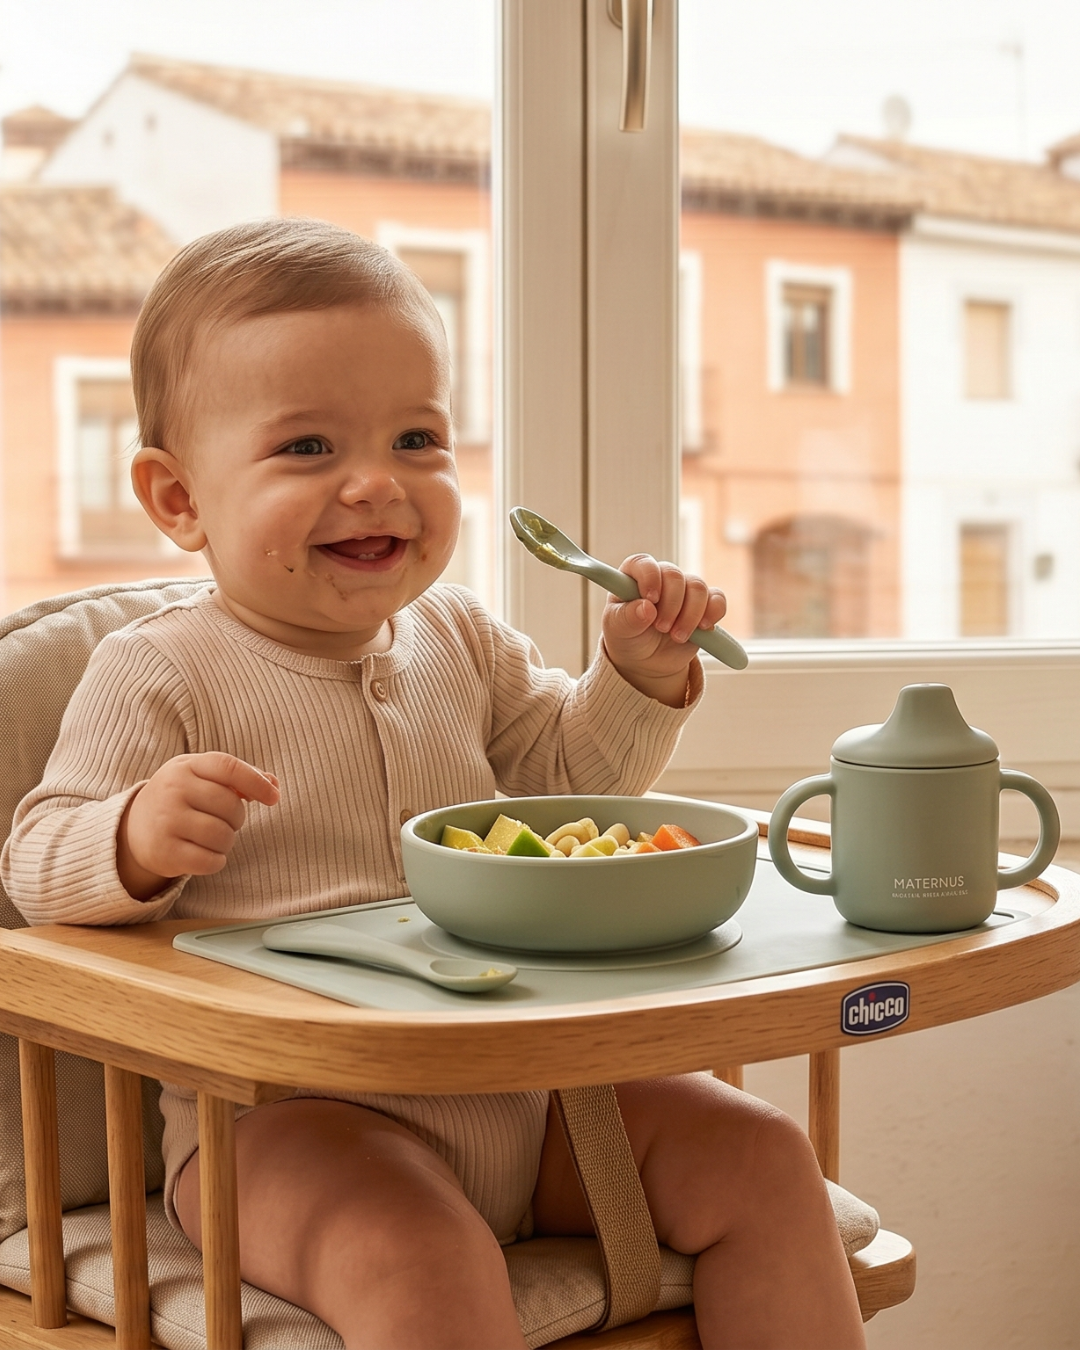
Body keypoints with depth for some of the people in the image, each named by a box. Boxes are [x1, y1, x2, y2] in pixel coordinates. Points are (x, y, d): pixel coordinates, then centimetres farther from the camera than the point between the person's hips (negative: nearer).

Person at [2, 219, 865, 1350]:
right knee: (417, 1257, -35)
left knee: (762, 1159, -1)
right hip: (286, 1117, -6)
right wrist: (136, 842, -33)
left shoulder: (460, 640, 10)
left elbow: (560, 781, 23)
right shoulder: (157, 676, -8)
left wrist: (638, 675, 6)